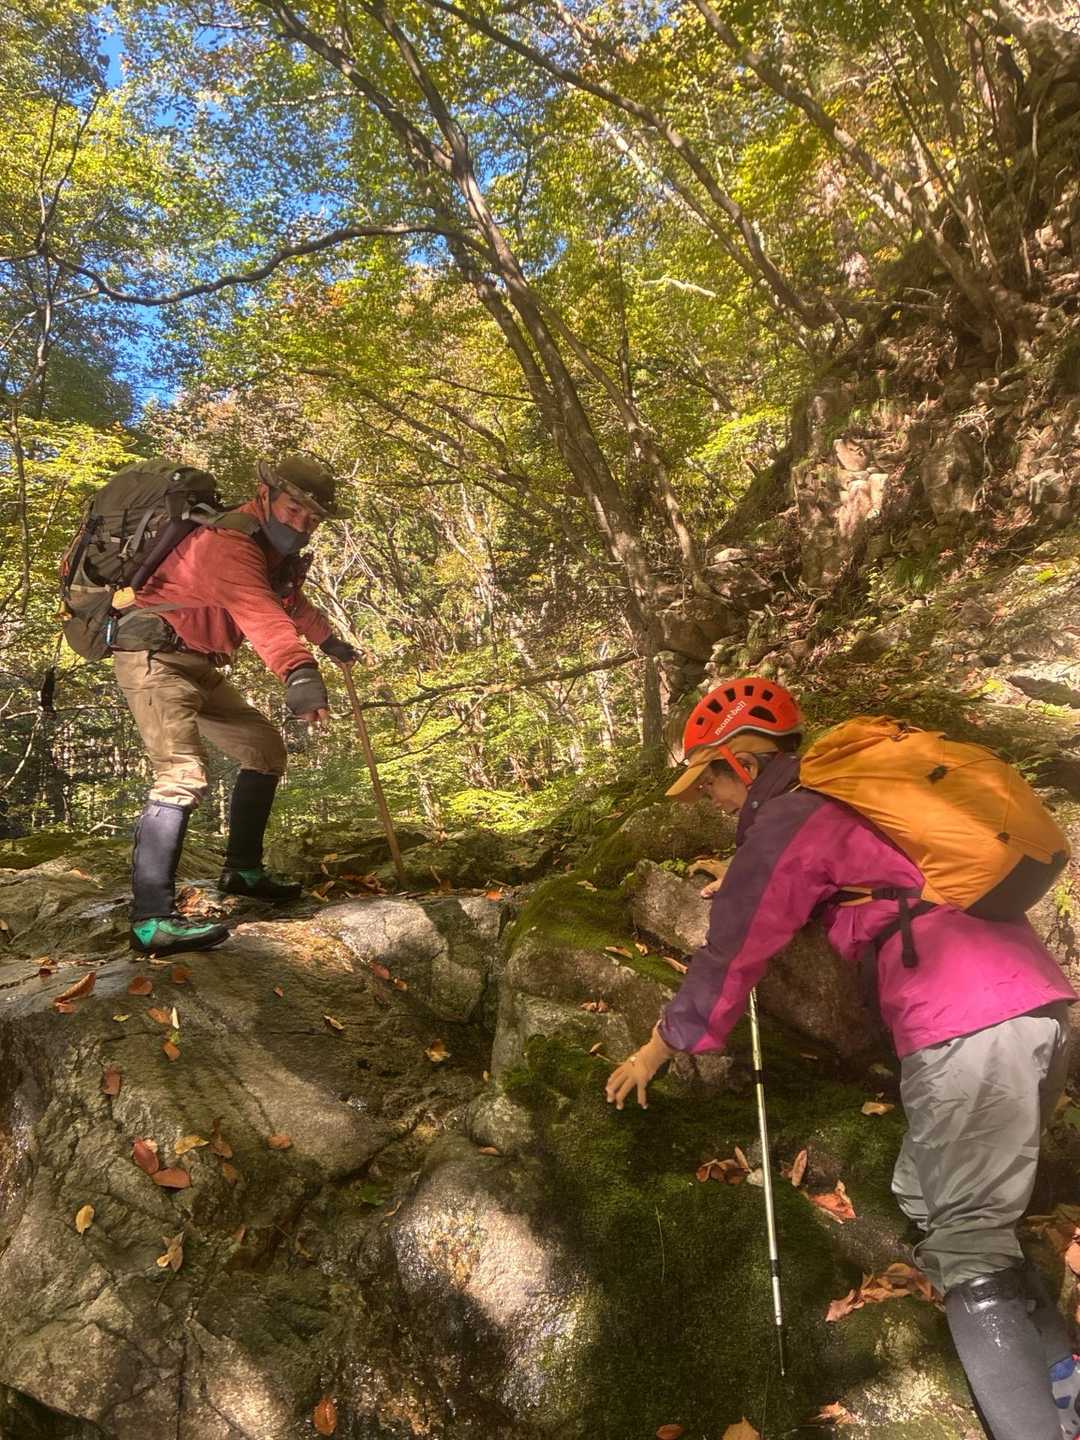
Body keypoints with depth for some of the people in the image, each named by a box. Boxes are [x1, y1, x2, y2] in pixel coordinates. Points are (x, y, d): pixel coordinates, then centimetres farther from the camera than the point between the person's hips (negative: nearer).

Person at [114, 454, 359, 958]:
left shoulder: (274, 548, 8)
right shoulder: (229, 542, -25)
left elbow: (291, 601, 30)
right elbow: (257, 611, -45)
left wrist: (328, 640, 41)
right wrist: (298, 671, -60)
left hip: (197, 665, 10)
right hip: (155, 656, -10)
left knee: (264, 747, 11)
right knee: (183, 774, -24)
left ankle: (243, 869, 20)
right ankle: (151, 921, -26)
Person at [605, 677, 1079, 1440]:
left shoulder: (787, 823, -7)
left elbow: (731, 956, -1)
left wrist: (659, 1048, 12)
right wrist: (746, 882, 37)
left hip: (969, 1026, -9)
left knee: (969, 1252, -1)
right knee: (930, 1198, 19)